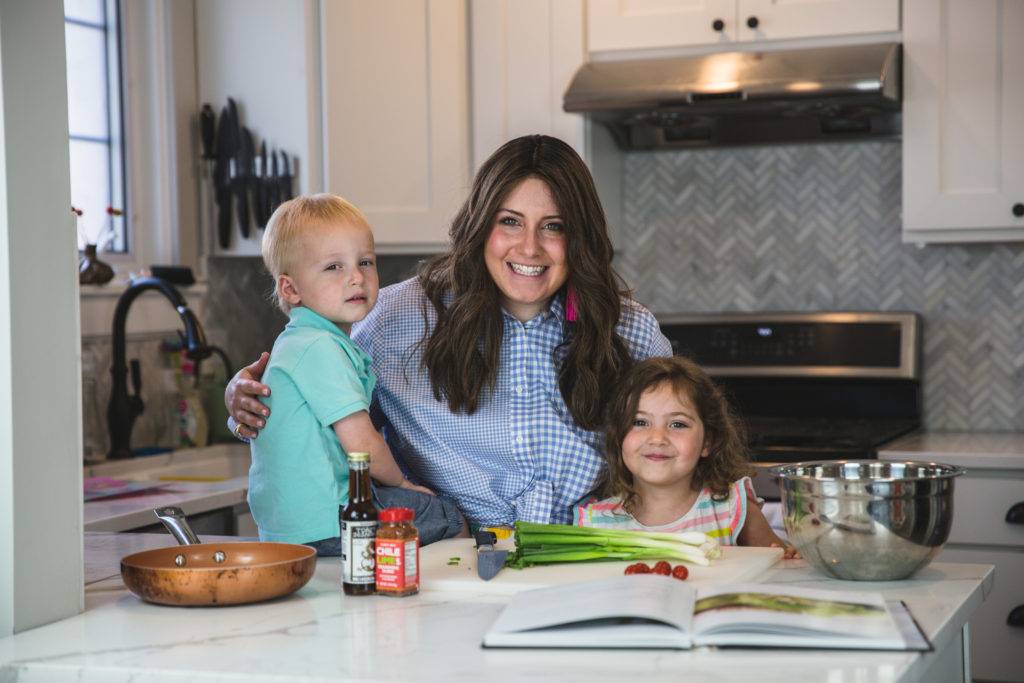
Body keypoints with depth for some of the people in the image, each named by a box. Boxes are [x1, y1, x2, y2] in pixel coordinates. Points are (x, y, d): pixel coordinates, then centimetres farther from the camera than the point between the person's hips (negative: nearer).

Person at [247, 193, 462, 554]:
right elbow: (363, 445, -21)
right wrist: (401, 482, -2)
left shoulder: (295, 342, 14)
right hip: (324, 527, -11)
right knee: (449, 518, 1)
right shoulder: (322, 348, -20)